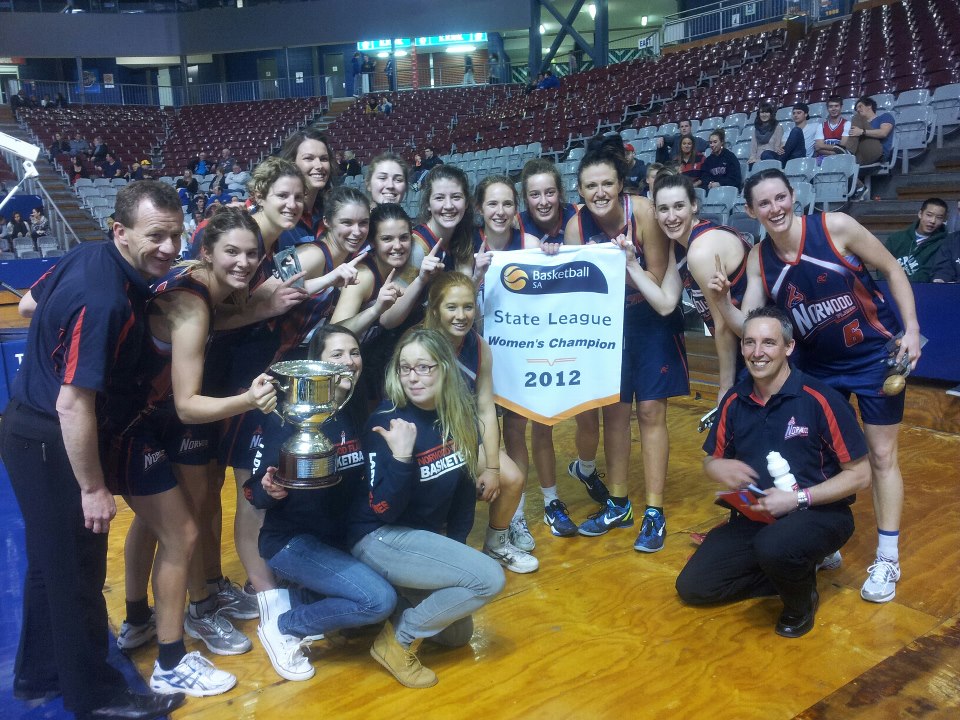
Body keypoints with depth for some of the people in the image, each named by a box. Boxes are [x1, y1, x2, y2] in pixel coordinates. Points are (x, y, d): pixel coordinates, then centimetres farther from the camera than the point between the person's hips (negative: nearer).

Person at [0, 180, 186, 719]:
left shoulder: (88, 255, -3)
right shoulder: (105, 301, -30)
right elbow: (73, 404, -29)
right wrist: (93, 488, -21)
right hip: (50, 444, -9)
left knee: (52, 560, 23)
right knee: (77, 571, 7)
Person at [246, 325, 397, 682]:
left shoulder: (356, 413, 1)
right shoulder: (289, 417, -19)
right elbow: (254, 492, -16)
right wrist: (271, 491, -37)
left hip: (342, 536, 8)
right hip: (292, 540, -7)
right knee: (379, 600, -22)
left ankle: (302, 595, 15)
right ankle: (283, 627, 0)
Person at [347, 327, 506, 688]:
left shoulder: (460, 415, -5)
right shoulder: (387, 421, -22)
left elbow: (464, 484, 6)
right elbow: (382, 511, -24)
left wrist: (456, 545, 7)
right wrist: (401, 457, -38)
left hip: (426, 537, 7)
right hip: (380, 538, -7)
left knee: (457, 634, 14)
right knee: (490, 578, -21)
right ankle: (397, 639, -7)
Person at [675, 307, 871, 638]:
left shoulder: (820, 399, -16)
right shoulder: (734, 401, -1)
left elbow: (860, 475, -12)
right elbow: (711, 460, 11)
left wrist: (797, 498, -22)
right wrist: (720, 468, -14)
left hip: (818, 514, -5)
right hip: (755, 517, 5)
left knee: (774, 546, -38)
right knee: (692, 586, -4)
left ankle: (801, 601, -3)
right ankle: (791, 572, 12)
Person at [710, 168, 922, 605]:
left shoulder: (835, 226, -20)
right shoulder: (758, 259, -9)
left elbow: (892, 270, -9)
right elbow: (748, 326, -9)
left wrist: (911, 330, -14)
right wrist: (722, 302, -28)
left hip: (874, 355, -4)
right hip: (818, 365, 4)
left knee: (881, 455, 4)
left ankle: (887, 559, 17)